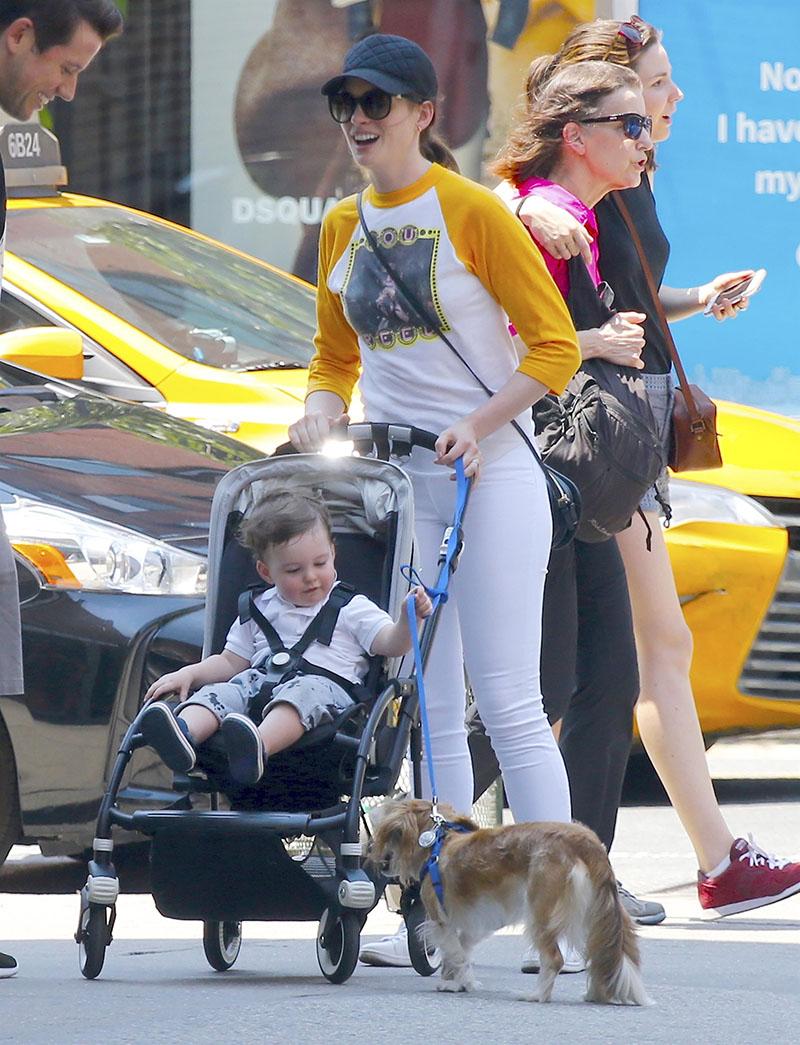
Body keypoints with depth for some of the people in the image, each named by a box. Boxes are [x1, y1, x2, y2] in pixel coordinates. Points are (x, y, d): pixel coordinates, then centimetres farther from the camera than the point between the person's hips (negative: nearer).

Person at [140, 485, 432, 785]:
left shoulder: (350, 609, 14)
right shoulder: (260, 611, 25)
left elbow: (391, 644, 3)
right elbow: (230, 662, 27)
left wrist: (409, 619, -18)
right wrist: (188, 674, 11)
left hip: (327, 684, -5)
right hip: (261, 680, 5)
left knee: (304, 692, -38)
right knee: (223, 690, -24)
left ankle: (258, 746, -69)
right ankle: (184, 733, -56)